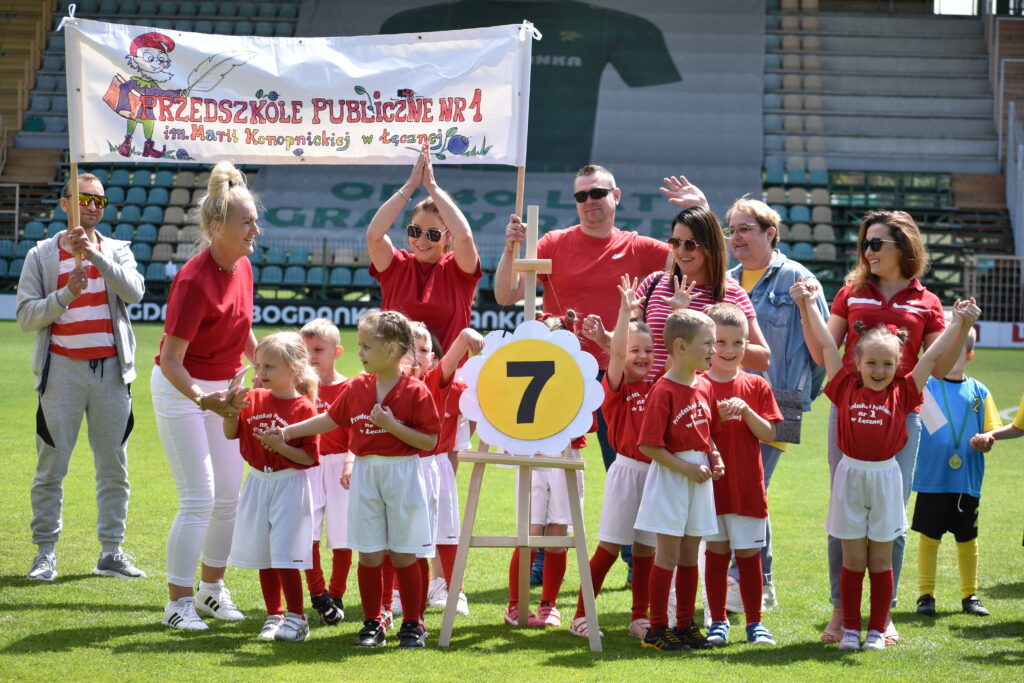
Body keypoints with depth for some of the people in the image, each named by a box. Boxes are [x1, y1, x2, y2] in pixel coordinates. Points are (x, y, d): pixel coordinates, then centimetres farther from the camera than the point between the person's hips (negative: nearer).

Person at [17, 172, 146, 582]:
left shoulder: (117, 251, 11)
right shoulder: (41, 255, 6)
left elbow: (134, 293, -9)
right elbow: (25, 316, 0)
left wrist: (96, 256, -19)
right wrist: (66, 294, -14)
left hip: (111, 369, 2)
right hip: (62, 368, -2)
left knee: (113, 467, 4)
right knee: (51, 468, -2)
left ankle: (111, 552, 11)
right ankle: (45, 552, 4)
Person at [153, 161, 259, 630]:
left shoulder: (243, 267, -3)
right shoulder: (194, 281, -26)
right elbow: (171, 362, -28)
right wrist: (202, 398, -41)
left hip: (223, 388, 8)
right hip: (181, 390, -8)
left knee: (229, 495, 10)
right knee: (199, 499, -10)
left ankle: (212, 588, 26)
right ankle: (177, 601, -1)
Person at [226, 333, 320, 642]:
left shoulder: (303, 408, -11)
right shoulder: (254, 400, 5)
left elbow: (309, 457, -12)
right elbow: (230, 433, 8)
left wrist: (280, 446, -24)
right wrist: (232, 408, -9)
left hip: (289, 485, -6)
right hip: (258, 483, 6)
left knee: (284, 555, -7)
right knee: (263, 556, 10)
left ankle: (296, 618, 4)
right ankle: (274, 616, 21)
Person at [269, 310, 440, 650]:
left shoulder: (416, 391, -10)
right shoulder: (356, 387, 6)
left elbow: (430, 441, -12)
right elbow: (331, 419, 18)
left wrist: (392, 425, -20)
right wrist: (288, 431, 16)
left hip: (402, 473, -4)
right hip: (365, 472, 4)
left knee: (403, 554, 1)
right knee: (369, 554, 5)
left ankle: (412, 625, 12)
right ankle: (372, 624, 14)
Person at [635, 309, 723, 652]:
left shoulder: (704, 387, 8)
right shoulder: (664, 391, -17)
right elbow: (648, 445, -18)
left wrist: (714, 456, 3)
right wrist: (687, 468, -20)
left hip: (699, 478, 7)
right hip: (670, 479, -7)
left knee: (690, 555, 12)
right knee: (668, 554, -3)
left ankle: (685, 625, 21)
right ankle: (657, 629, 5)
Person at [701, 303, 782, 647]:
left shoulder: (756, 387, 4)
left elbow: (769, 435, -1)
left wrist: (746, 412, -16)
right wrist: (716, 417, -20)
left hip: (747, 486, 1)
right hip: (711, 484, -1)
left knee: (749, 554, 5)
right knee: (715, 554, 5)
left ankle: (755, 623, 14)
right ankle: (718, 622, 15)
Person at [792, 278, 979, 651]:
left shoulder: (903, 392, 1)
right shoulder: (846, 387, 1)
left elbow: (934, 355, 3)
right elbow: (825, 343, 5)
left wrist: (961, 323, -1)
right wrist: (807, 305, 8)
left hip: (885, 477, 0)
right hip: (850, 476, 0)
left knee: (881, 560, 7)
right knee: (853, 560, 4)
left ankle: (877, 629, 14)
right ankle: (849, 628, 11)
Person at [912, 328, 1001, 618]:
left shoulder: (978, 392, 6)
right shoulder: (925, 387, -1)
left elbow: (991, 430, 7)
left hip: (967, 482, 2)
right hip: (931, 480, -2)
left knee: (967, 538, 10)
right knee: (928, 537, 3)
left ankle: (970, 595, 20)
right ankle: (926, 595, 11)